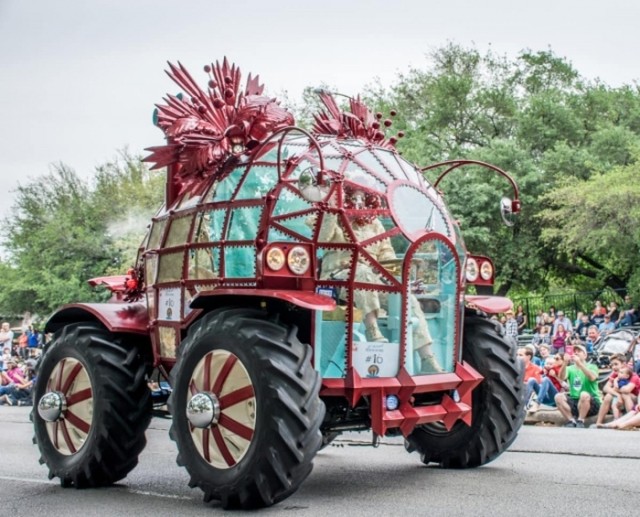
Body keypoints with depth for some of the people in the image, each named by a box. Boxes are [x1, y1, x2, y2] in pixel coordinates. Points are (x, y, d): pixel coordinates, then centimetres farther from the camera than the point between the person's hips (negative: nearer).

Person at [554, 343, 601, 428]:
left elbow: (592, 378, -21)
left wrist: (580, 364, -32)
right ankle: (571, 421, -15)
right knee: (558, 397, -22)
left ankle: (580, 421, -19)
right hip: (574, 401, 3)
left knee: (584, 395, -36)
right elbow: (561, 378, -11)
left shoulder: (592, 367, 3)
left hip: (591, 402, -3)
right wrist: (565, 363, -29)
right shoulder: (570, 368, 11)